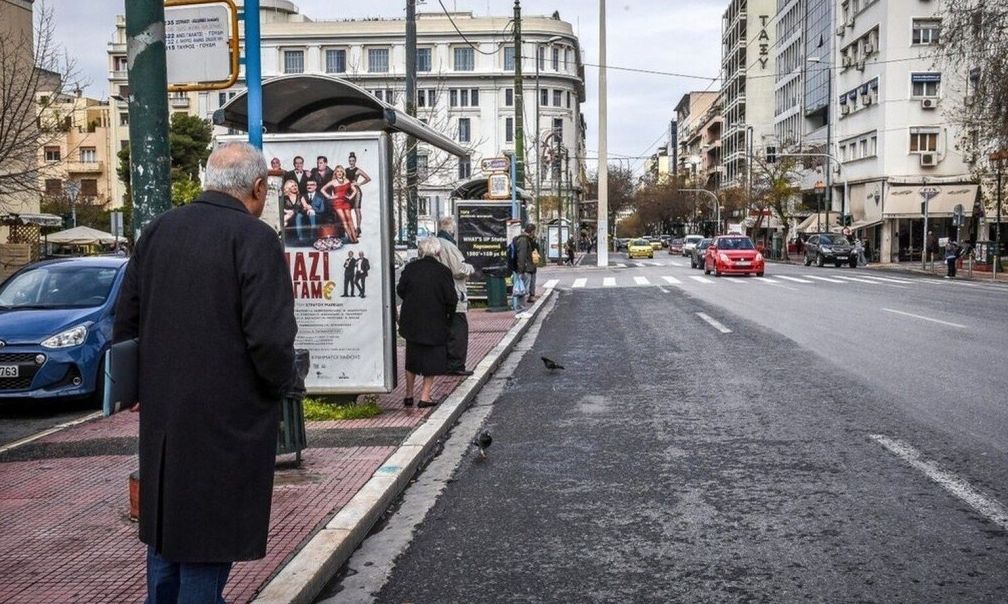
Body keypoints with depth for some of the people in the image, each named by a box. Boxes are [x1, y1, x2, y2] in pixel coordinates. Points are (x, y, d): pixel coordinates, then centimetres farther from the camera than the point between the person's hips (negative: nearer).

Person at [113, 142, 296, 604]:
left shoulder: (157, 230, 5)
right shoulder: (255, 239, -16)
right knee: (210, 530, 6)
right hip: (226, 418, -6)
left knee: (166, 522, 21)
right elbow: (270, 339, -22)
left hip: (161, 411, 7)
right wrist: (280, 384, -4)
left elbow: (125, 321, 10)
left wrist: (149, 383, 19)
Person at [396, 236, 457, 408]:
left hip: (412, 321, 3)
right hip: (435, 322, -3)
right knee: (432, 358, 9)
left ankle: (409, 395, 21)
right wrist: (449, 316, 6)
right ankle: (425, 397, 5)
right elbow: (451, 298, -11)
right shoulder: (443, 271, -12)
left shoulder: (410, 268, -4)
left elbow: (400, 290, 3)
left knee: (412, 358, 17)